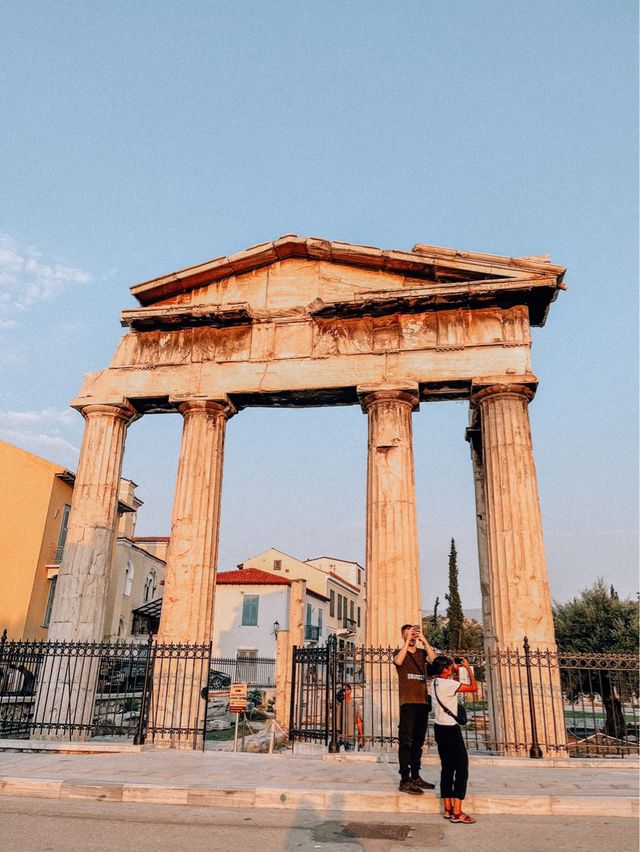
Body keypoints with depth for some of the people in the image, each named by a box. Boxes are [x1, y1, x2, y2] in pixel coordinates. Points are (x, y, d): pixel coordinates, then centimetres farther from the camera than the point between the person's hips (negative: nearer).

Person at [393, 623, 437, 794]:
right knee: (406, 741, -7)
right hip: (408, 702, -4)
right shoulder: (400, 652, 4)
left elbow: (434, 659, -8)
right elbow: (398, 661, -20)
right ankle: (405, 780, -6)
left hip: (423, 702, 5)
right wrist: (408, 641, -20)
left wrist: (424, 640, -14)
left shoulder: (422, 652, 12)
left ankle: (415, 777, 20)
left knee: (418, 742, 11)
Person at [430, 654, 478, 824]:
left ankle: (448, 809, 16)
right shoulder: (448, 684, -19)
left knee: (447, 768, 13)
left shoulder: (435, 682, 8)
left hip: (440, 728, 9)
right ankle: (457, 812, -5)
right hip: (450, 729, -9)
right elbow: (474, 687, -18)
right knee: (462, 767, -3)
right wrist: (468, 668, -7)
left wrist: (457, 672, 16)